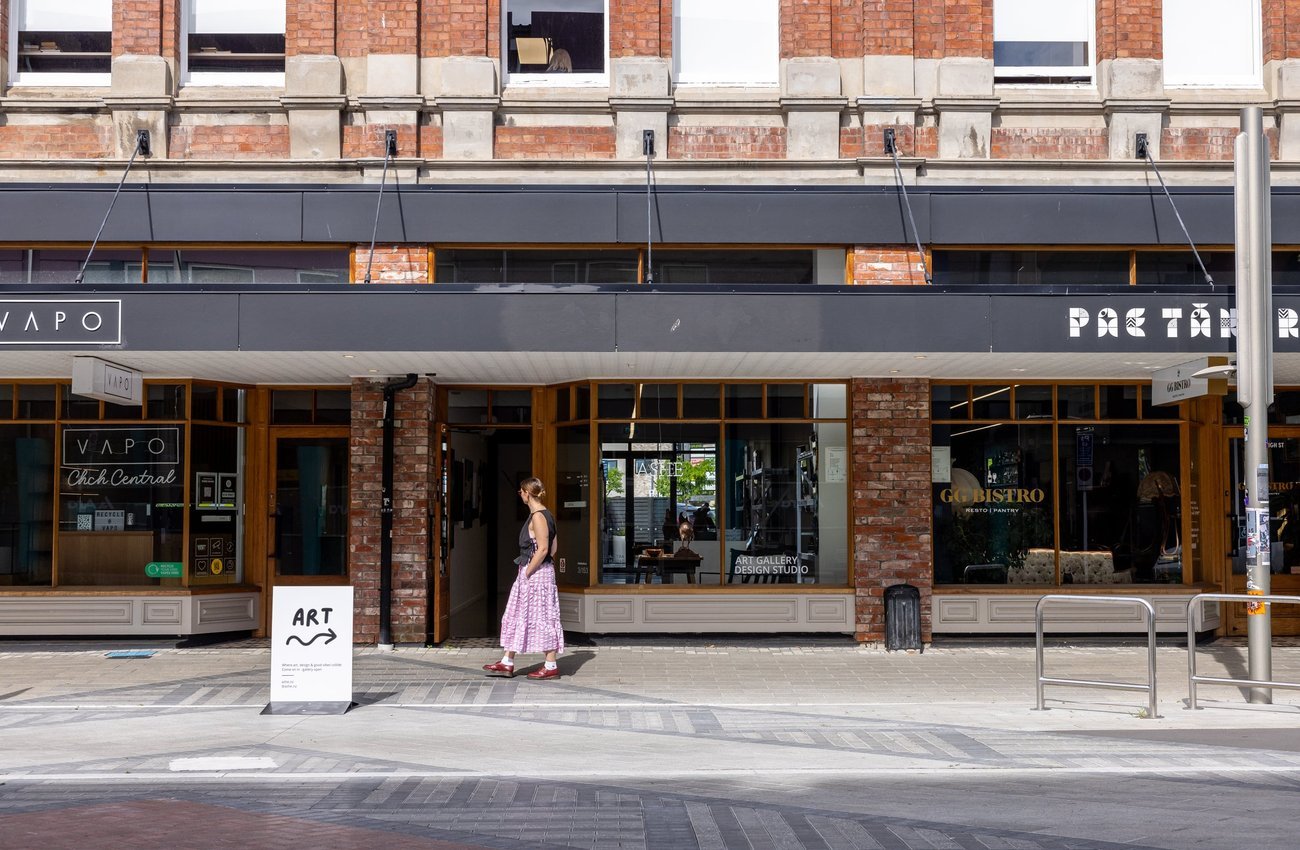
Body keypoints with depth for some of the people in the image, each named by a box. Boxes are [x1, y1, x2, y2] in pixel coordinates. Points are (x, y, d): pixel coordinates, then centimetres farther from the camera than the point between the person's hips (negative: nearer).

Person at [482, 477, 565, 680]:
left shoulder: (537, 516, -16)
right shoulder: (545, 514, 12)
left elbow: (542, 549, -22)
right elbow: (554, 546, 16)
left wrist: (527, 572, -16)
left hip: (536, 574, -10)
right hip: (537, 571, 10)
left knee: (541, 617, -3)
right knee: (516, 617, 13)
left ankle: (551, 666, 4)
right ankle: (507, 663, 18)